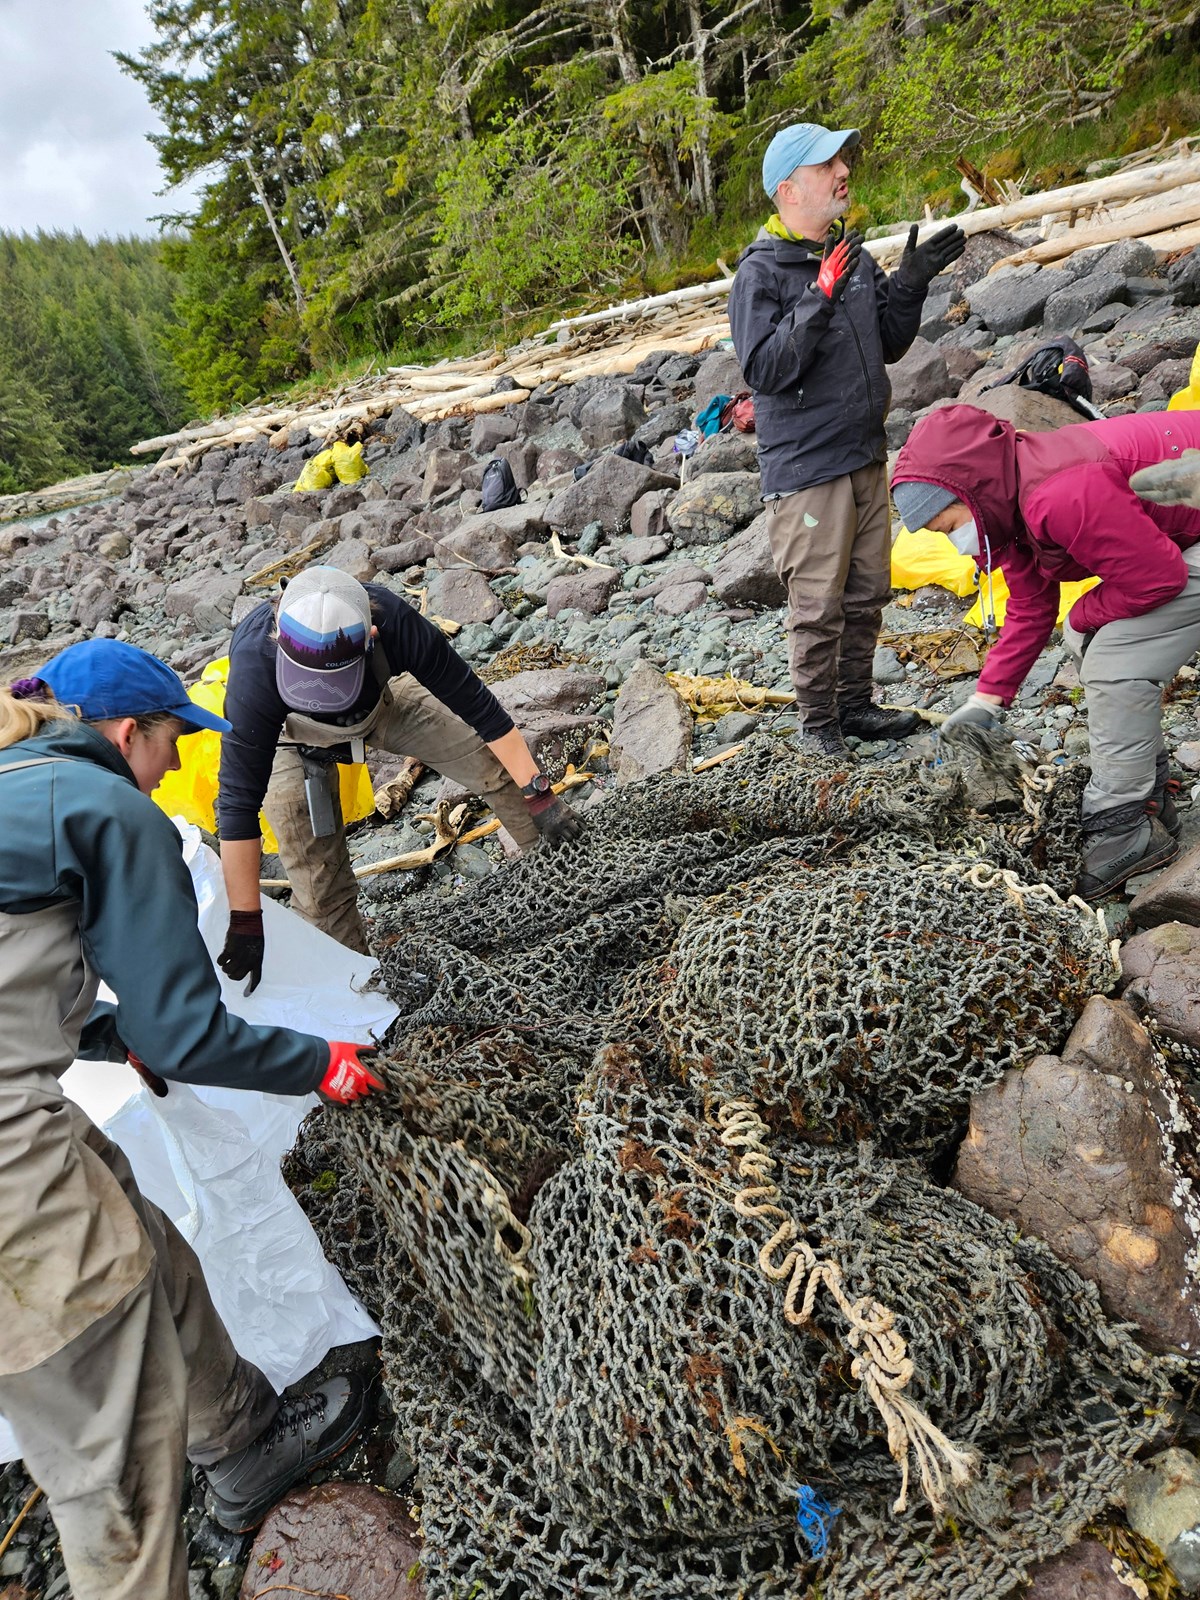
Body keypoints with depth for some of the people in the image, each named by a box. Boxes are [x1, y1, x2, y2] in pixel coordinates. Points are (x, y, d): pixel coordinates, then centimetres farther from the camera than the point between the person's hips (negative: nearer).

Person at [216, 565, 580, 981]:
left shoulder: (394, 622, -39)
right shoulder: (255, 669, -43)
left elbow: (477, 706, -26)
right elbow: (239, 801, -36)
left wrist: (539, 794, -23)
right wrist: (246, 923, -32)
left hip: (381, 699, 2)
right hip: (291, 734, -1)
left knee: (503, 767, -7)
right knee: (319, 886, -8)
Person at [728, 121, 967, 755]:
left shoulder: (853, 257, 11)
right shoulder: (760, 274, -11)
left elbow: (888, 345, 15)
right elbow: (764, 369, -22)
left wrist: (911, 282, 0)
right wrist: (821, 297, -28)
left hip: (867, 457, 8)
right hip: (807, 467, -8)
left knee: (868, 591, 14)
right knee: (818, 604, -1)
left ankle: (855, 703, 28)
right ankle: (817, 719, 15)